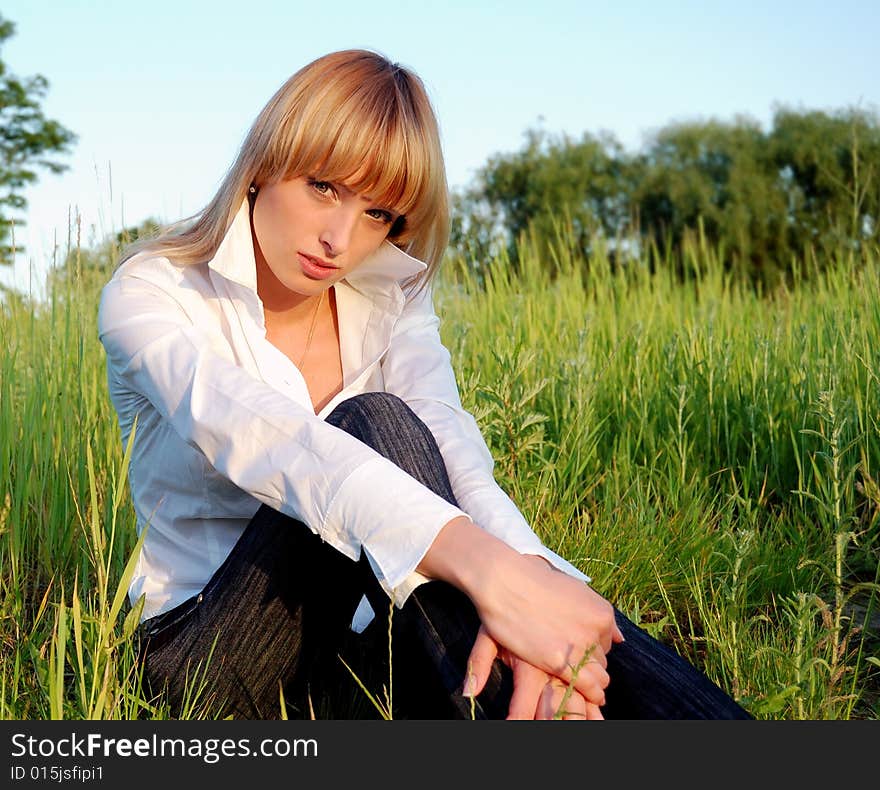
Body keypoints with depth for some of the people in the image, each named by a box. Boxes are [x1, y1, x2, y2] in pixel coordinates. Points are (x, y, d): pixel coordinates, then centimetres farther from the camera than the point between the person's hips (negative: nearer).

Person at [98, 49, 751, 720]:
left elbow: (447, 444, -16)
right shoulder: (151, 293, -12)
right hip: (204, 658, -4)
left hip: (359, 622, 4)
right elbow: (252, 432, -34)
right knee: (375, 424, -29)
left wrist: (522, 573, -40)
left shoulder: (390, 298, 3)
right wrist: (484, 562, -49)